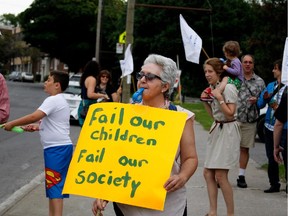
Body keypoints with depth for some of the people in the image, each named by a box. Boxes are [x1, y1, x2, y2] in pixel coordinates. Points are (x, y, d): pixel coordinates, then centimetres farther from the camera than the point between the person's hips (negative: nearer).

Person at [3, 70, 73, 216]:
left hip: (56, 148, -10)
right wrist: (36, 127, 9)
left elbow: (34, 116, -23)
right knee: (54, 185, 15)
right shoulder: (59, 101, 19)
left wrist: (12, 124, -13)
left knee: (54, 185, -10)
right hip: (61, 147, 10)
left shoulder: (52, 100, -14)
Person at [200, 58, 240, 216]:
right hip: (216, 130, 9)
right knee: (208, 173, 6)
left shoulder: (228, 88, -14)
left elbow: (230, 114, -17)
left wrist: (219, 97, -19)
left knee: (220, 176, -11)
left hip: (227, 132, -9)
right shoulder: (212, 88, 13)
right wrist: (205, 101, 6)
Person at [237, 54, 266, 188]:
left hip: (250, 121, 2)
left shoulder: (259, 81, 8)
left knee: (245, 148, 9)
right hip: (233, 118, -1)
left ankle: (241, 176, 18)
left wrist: (256, 100, -9)